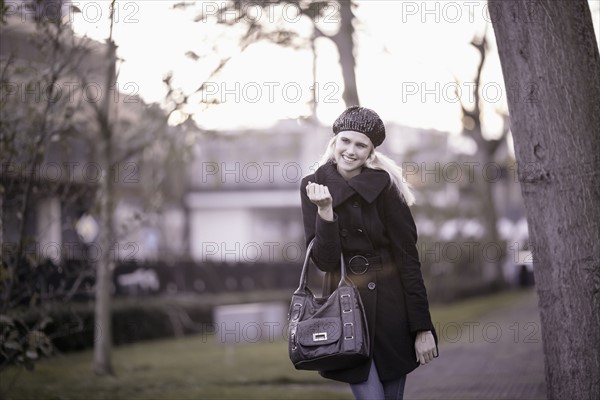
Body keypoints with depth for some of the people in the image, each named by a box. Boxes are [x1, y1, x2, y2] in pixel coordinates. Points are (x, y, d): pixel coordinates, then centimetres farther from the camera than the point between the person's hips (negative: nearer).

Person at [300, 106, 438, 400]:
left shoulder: (384, 185, -7)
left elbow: (407, 256, -6)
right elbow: (324, 260, -8)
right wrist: (325, 211, -24)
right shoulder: (313, 187, -2)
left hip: (390, 305, 0)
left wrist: (422, 328, -9)